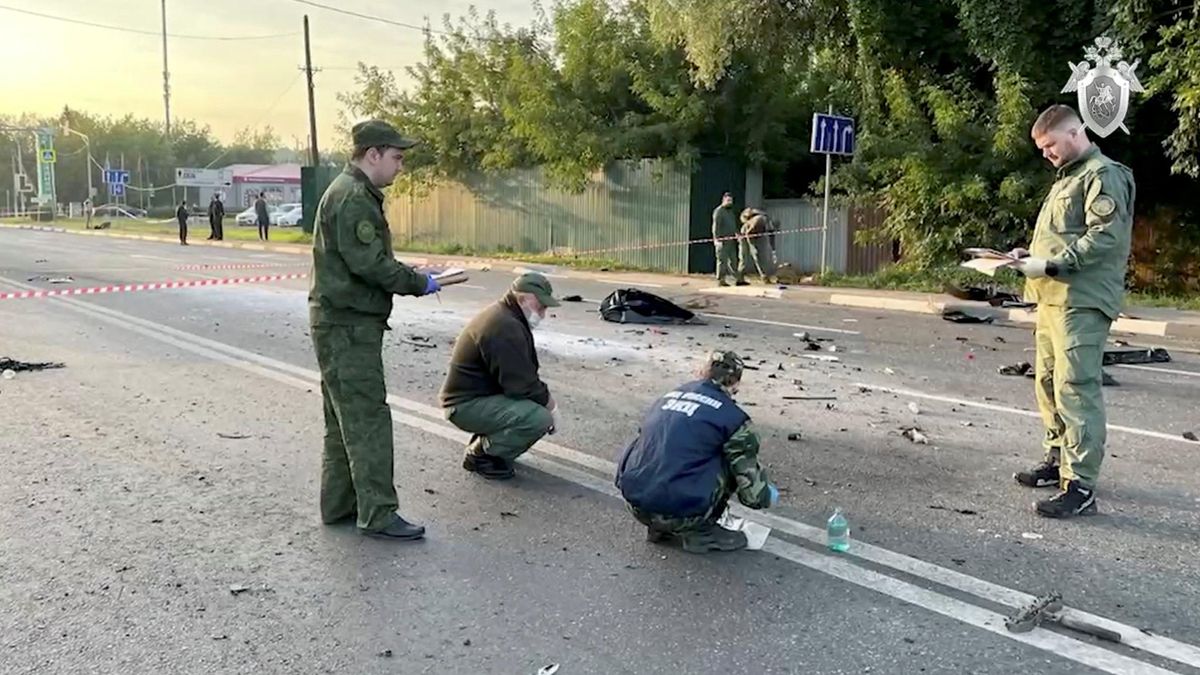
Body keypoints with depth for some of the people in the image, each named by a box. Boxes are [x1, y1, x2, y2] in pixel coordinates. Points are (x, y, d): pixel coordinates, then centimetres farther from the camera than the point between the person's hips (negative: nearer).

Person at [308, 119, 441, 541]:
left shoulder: (354, 193, 19)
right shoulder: (353, 198, -15)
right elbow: (369, 263, -22)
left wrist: (412, 277, 9)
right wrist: (419, 284, -12)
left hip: (343, 323, 11)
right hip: (348, 325, -11)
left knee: (345, 419, 16)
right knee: (368, 419, -7)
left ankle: (339, 506, 25)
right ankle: (378, 515, -1)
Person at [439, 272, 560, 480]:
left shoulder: (505, 316, 11)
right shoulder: (505, 328, -24)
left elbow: (524, 374, 16)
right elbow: (522, 385, -24)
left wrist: (547, 398, 3)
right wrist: (549, 403, -8)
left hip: (479, 394, 11)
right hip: (467, 405, -11)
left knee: (541, 404, 13)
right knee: (540, 418, -25)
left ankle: (484, 441, 15)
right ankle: (480, 454, -6)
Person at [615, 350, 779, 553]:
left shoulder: (667, 397, 16)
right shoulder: (733, 417, -1)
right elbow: (751, 490, 0)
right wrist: (767, 497, 26)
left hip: (635, 504, 6)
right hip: (680, 511, -6)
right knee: (734, 458, 12)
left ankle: (661, 528, 23)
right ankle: (700, 531, 13)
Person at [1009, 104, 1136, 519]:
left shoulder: (1103, 176, -6)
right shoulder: (1067, 178, 24)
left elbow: (1104, 238, -17)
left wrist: (1049, 266, -19)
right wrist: (1031, 254, 12)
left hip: (1082, 301, -10)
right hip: (1053, 297, 10)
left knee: (1076, 389, -12)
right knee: (1048, 383, 14)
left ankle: (1080, 486, -11)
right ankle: (1057, 459, 26)